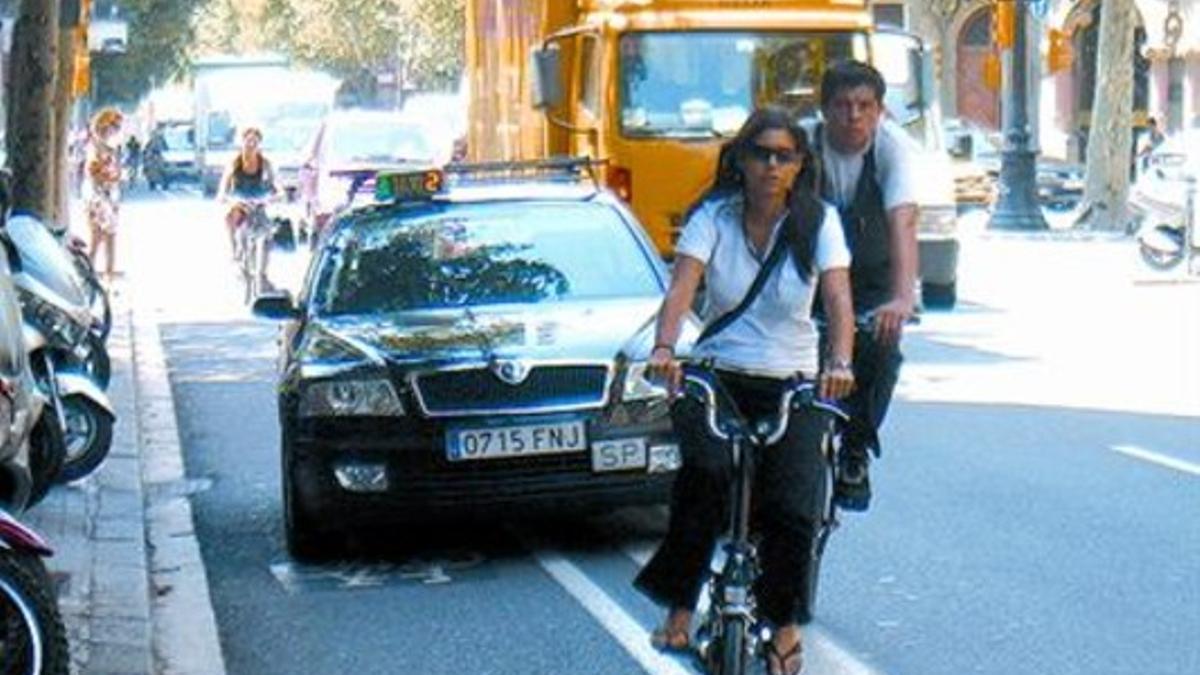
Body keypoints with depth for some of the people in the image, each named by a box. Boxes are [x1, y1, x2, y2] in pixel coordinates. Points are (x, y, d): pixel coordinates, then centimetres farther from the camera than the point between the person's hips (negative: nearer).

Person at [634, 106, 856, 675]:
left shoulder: (818, 222, -3)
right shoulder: (714, 216, -3)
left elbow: (838, 295, -16)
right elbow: (681, 286, -16)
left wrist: (840, 362, -36)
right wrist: (664, 348, -36)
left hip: (791, 382, 0)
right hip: (715, 374, 0)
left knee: (792, 508, -16)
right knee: (706, 471, -29)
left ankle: (785, 625, 10)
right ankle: (679, 607, -14)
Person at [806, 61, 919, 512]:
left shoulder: (893, 147, -25)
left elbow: (903, 222, -38)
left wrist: (904, 297, -52)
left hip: (873, 277, 0)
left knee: (879, 347, -21)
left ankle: (855, 456, -3)